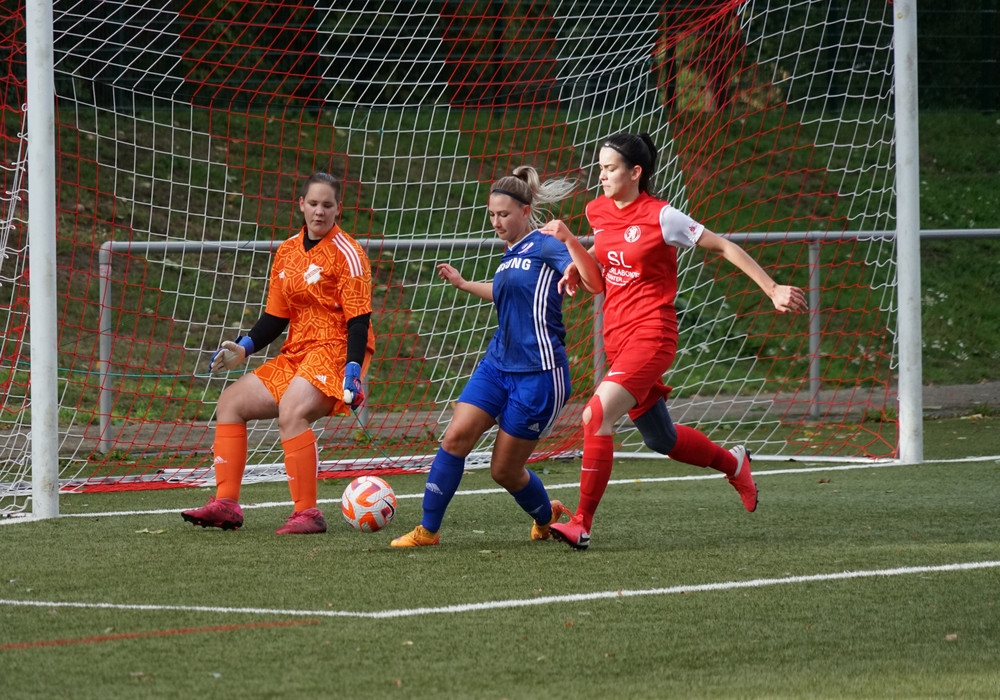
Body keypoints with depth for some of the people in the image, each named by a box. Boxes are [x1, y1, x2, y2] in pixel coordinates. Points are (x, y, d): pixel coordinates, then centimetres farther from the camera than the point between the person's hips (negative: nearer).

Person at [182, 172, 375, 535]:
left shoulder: (347, 254, -9)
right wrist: (244, 348, 1)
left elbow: (358, 320, -14)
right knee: (231, 402, 4)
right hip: (297, 354, 9)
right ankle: (226, 505, 0)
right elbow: (276, 317, 16)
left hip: (336, 352, -9)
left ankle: (307, 513, -30)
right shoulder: (287, 252, 12)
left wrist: (352, 371, -24)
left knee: (291, 411, -32)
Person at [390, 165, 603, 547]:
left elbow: (594, 280, -25)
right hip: (498, 363, 7)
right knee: (455, 437, -10)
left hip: (537, 373, -7)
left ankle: (548, 518, 32)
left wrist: (568, 239, -37)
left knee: (505, 471, 2)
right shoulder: (511, 253, 14)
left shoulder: (545, 247, -11)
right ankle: (427, 530, -4)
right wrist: (462, 283, 38)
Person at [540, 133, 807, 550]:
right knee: (661, 440, 17)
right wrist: (577, 266, 5)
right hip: (616, 336, 7)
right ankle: (733, 464, 44)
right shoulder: (597, 211, 6)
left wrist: (772, 289, -5)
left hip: (651, 334, -7)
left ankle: (582, 523, -19)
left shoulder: (661, 218, -12)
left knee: (596, 415, -23)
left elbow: (723, 247, -5)